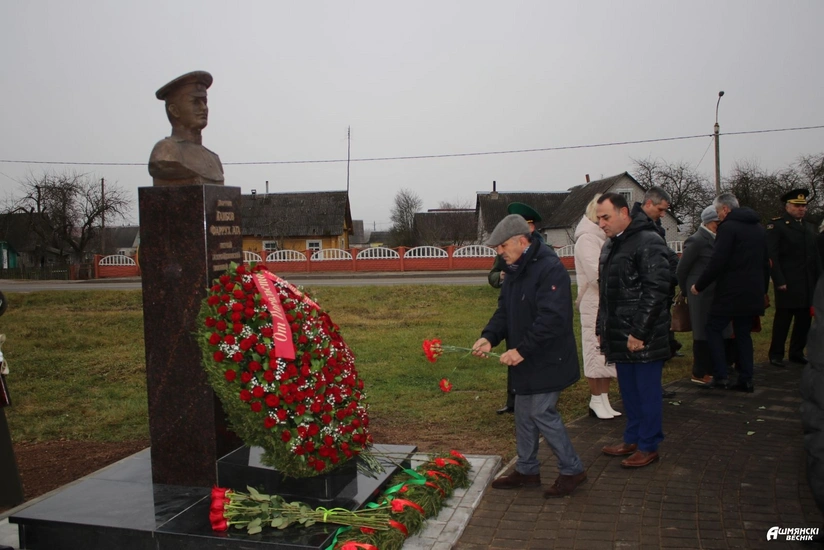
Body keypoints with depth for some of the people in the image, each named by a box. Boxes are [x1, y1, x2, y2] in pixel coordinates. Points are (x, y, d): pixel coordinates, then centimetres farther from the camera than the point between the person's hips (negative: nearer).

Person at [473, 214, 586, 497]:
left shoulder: (550, 269, -21)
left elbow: (552, 319, -28)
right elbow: (505, 311, 12)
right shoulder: (515, 270, 8)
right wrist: (489, 336, -6)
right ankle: (527, 470, 31)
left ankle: (572, 470, 15)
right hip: (525, 360, 9)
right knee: (524, 415, 16)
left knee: (542, 414, -3)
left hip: (547, 361, -9)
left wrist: (522, 350, -26)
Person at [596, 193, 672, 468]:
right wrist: (602, 329, 16)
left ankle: (648, 446, 15)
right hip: (620, 337, 9)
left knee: (647, 391, 3)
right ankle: (632, 439, 30)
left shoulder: (648, 242, -15)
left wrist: (639, 332, -21)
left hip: (643, 338, -9)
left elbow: (657, 289, -20)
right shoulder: (611, 245, 15)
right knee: (628, 391, 17)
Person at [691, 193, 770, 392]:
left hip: (731, 292, -8)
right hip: (753, 292, 8)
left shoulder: (728, 227, -12)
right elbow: (765, 262, 21)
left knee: (714, 328, 3)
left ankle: (720, 376, -3)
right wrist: (763, 289, 27)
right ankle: (746, 379, 12)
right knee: (743, 333, 14)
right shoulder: (758, 228, 15)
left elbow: (717, 262, -19)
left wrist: (699, 285, -9)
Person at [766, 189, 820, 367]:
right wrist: (779, 281, -15)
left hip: (809, 284, 6)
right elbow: (772, 256, -10)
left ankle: (797, 353, 21)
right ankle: (776, 354, 11)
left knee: (804, 319, 9)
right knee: (783, 320, 1)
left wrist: (819, 278, 8)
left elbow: (816, 255, 16)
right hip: (787, 283, -6)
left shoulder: (810, 227, 17)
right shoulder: (776, 225, -4)